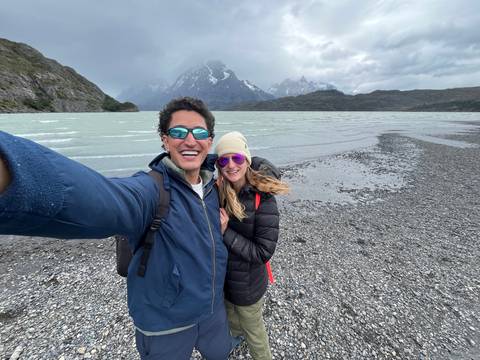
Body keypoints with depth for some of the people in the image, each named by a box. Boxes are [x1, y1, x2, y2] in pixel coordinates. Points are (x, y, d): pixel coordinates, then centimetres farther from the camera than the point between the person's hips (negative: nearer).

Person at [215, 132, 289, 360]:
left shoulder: (263, 199, -26)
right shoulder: (218, 192, -12)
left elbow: (263, 252, -23)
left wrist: (226, 232, -28)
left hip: (247, 283, -5)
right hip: (222, 275, 6)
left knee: (252, 327, 22)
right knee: (230, 316, 34)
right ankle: (236, 336, 66)